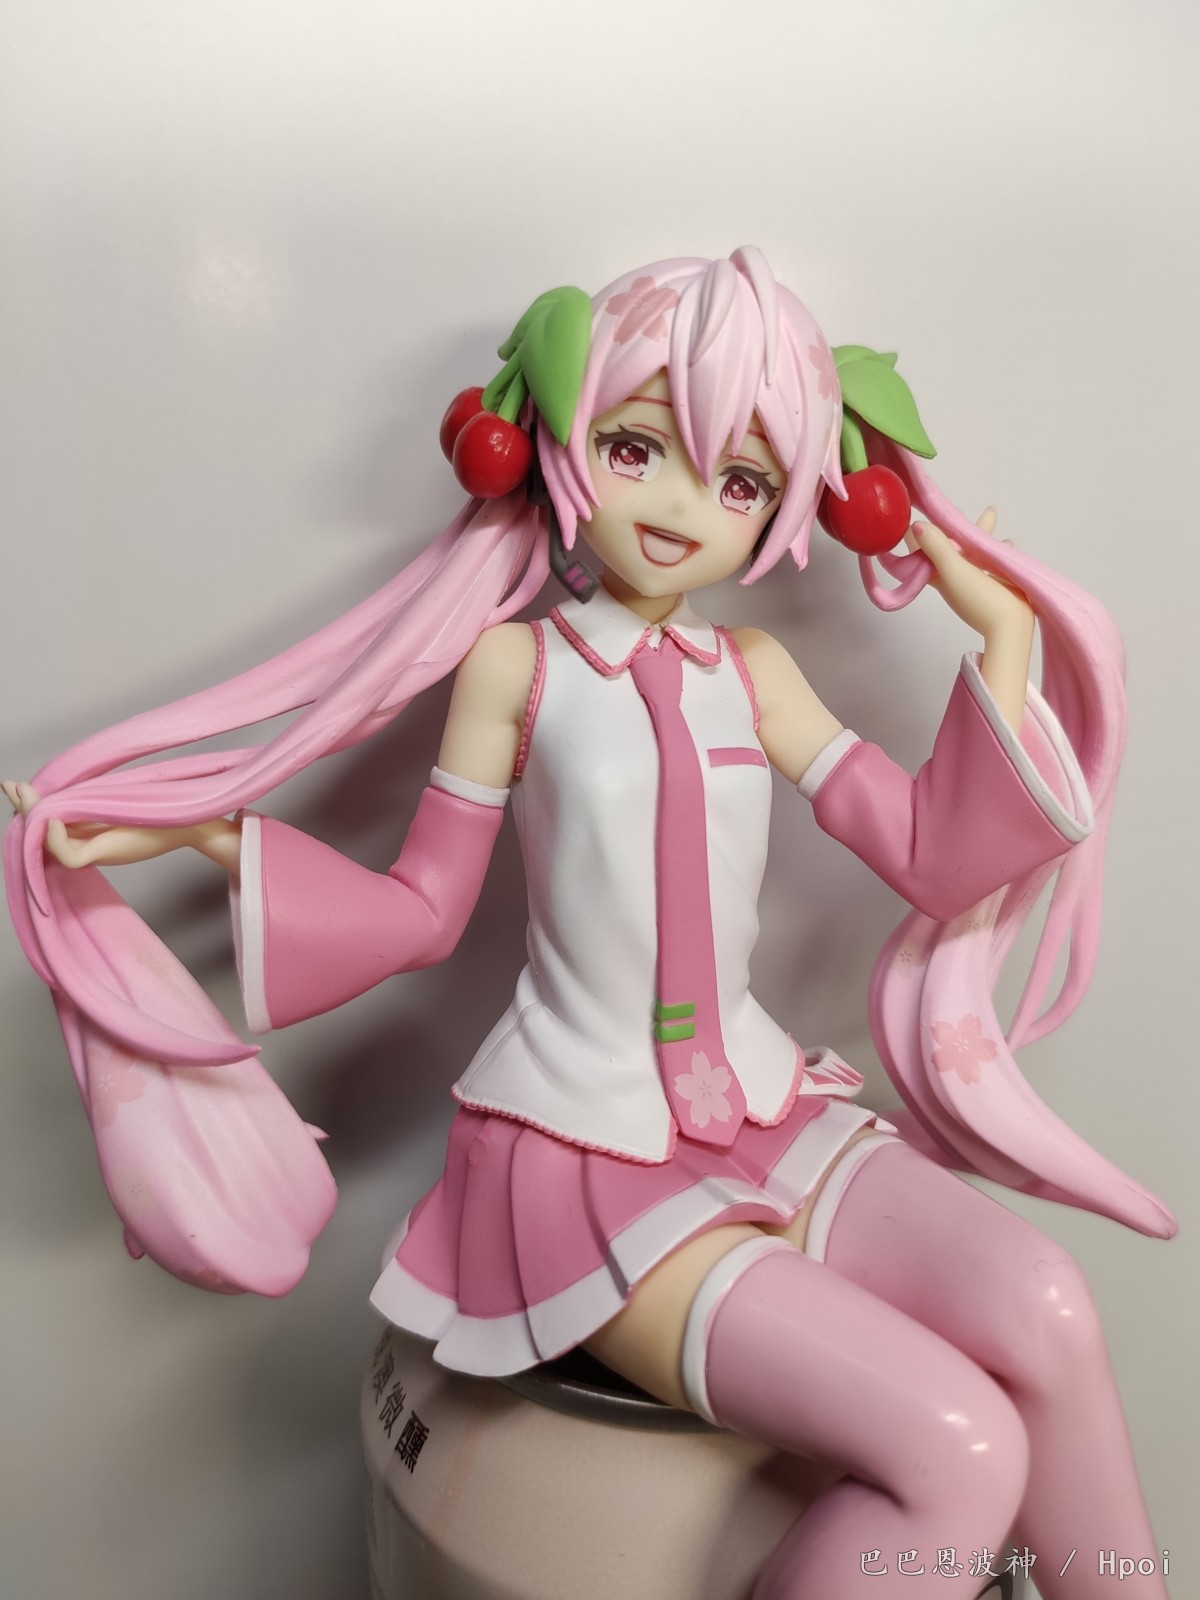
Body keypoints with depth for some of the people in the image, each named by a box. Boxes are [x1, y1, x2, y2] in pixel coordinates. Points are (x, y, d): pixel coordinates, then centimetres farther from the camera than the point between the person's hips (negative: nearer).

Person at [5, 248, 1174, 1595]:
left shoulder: (752, 672, 6)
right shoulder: (518, 662, -4)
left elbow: (929, 852, 6)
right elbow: (419, 912, 2)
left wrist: (1003, 642, 3)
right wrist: (205, 832, -7)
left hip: (765, 1112, 5)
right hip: (587, 1155, -4)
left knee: (1043, 1309, -18)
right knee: (954, 1449, -18)